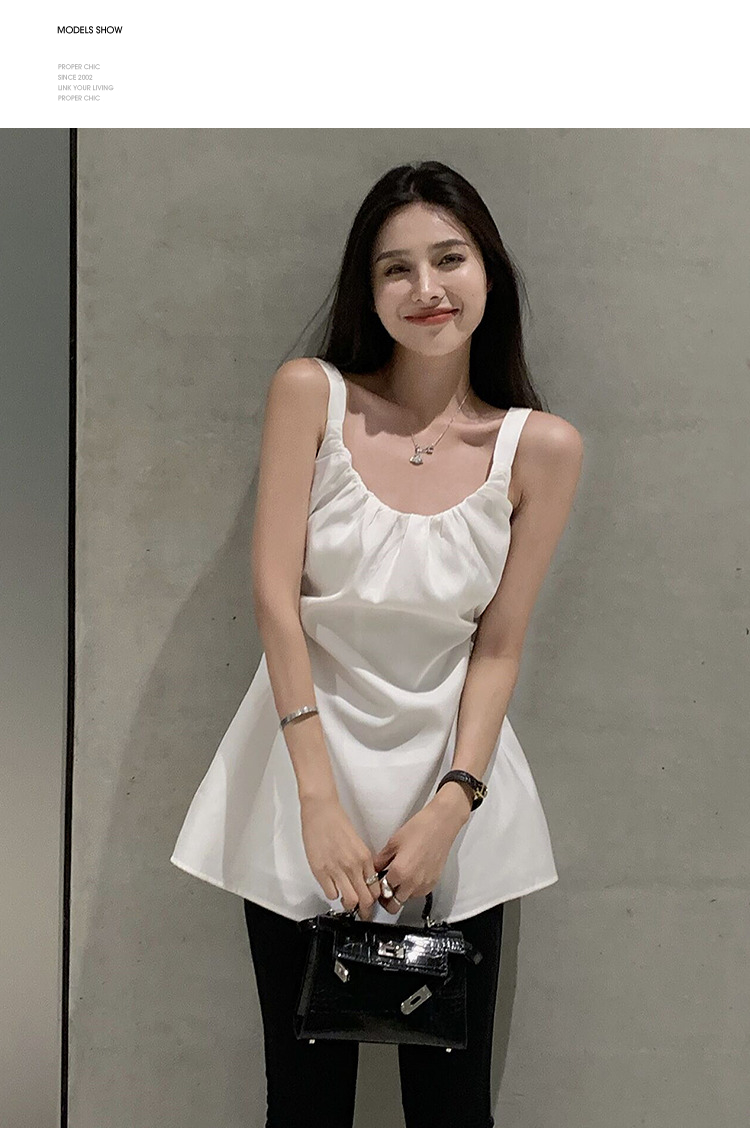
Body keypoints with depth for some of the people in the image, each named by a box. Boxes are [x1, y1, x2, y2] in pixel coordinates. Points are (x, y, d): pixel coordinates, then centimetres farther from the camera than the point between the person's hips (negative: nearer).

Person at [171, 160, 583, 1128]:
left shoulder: (541, 447, -4)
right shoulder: (310, 394, -6)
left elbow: (499, 644, -1)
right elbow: (274, 596, -10)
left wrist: (451, 804, -12)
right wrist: (321, 802, -15)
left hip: (449, 766, 1)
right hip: (307, 761, 0)